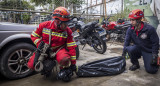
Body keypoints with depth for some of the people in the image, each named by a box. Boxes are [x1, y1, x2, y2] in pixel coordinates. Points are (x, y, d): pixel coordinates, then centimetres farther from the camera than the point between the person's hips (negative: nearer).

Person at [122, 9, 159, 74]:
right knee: (130, 49, -31)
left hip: (148, 51, -3)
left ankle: (155, 62, 21)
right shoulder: (130, 29, -7)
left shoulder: (150, 29, -18)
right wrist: (124, 52, -15)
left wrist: (154, 55, -18)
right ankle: (135, 64, -4)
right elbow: (127, 41, -6)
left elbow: (155, 43, -13)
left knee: (151, 70, -15)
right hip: (137, 48, 3)